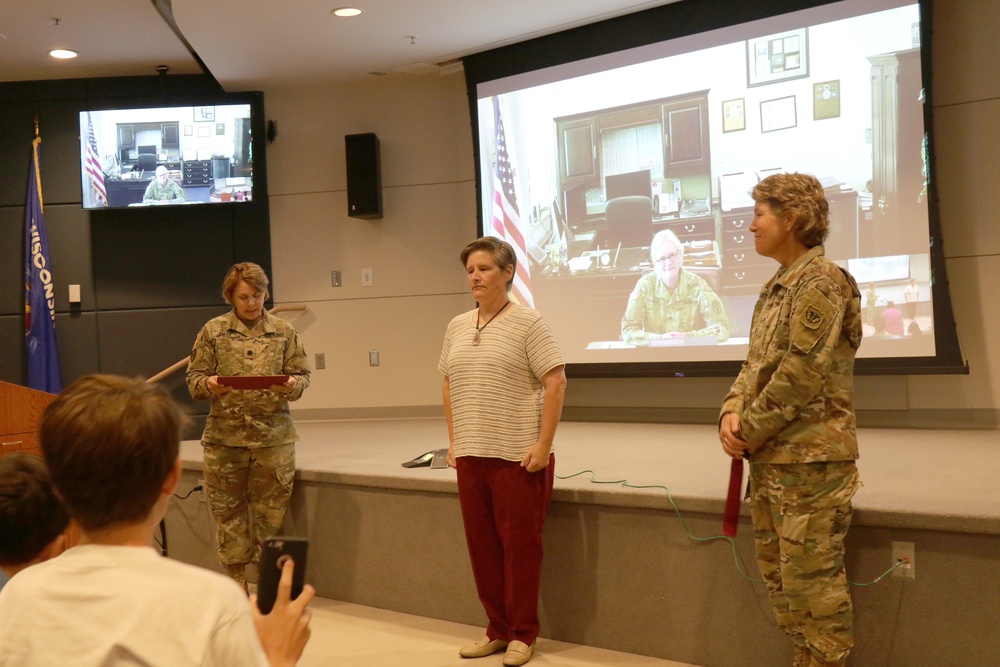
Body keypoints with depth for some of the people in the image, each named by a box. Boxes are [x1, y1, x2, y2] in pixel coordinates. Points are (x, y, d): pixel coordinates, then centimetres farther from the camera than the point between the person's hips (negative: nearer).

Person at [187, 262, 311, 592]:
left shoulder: (283, 331, 7)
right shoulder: (213, 330, 4)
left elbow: (302, 374, 9)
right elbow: (194, 377, 5)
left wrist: (292, 385, -13)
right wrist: (208, 385, -17)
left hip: (273, 434, 0)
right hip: (224, 435, 0)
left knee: (271, 510, 3)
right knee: (228, 510, 6)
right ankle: (236, 582, 19)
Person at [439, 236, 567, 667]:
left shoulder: (527, 323, -6)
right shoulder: (457, 327, 12)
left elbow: (555, 382, -10)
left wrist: (544, 445, -14)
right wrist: (454, 441, 12)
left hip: (518, 455, -6)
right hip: (471, 455, 6)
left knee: (520, 545, 1)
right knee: (481, 545, 9)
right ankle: (497, 629, 22)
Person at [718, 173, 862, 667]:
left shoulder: (820, 281, -13)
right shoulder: (775, 287, 15)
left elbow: (800, 374, -20)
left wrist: (750, 431, -13)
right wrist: (732, 413, -3)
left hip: (810, 458, -9)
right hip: (770, 459, 9)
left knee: (811, 579, -3)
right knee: (777, 573, 15)